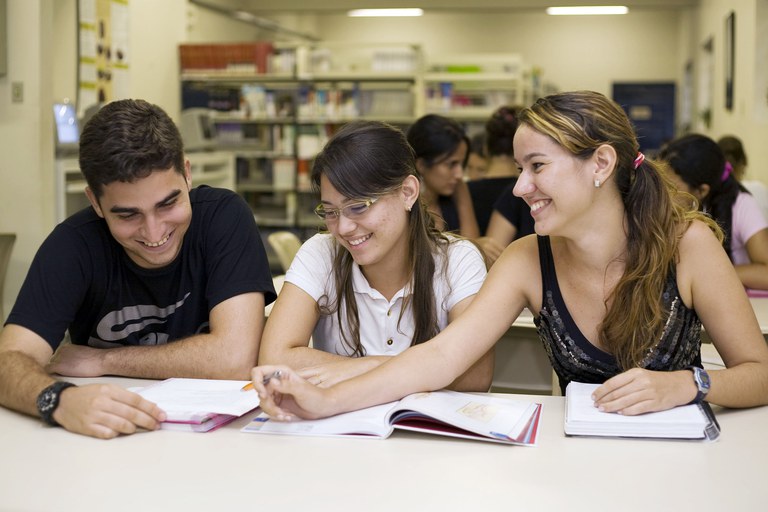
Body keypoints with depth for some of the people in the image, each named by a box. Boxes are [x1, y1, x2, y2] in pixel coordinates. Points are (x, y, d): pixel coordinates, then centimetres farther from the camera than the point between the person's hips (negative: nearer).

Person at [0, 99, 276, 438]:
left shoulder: (224, 216, -15)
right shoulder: (74, 243, -13)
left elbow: (235, 357, -23)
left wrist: (100, 360, -14)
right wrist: (59, 399, -43)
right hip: (105, 439, 1)